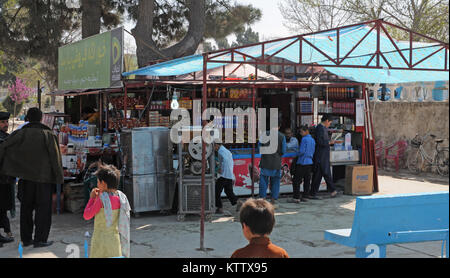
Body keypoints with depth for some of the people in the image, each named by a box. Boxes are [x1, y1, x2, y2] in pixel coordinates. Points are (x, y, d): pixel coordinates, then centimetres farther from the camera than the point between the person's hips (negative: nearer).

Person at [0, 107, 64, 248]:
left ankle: (26, 239, 15)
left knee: (26, 207, 12)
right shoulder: (48, 135, -6)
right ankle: (40, 239, 0)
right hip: (43, 177, -3)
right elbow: (55, 157, -8)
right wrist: (59, 178, -2)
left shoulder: (20, 134, -1)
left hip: (26, 176, 3)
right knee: (43, 208, 4)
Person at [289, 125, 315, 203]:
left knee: (297, 180, -5)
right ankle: (305, 197, 14)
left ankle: (296, 198, -7)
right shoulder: (312, 140, 12)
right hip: (309, 162, 8)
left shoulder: (304, 139, -13)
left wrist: (297, 154, 0)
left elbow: (302, 151, -17)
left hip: (302, 162, -8)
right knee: (307, 180, 11)